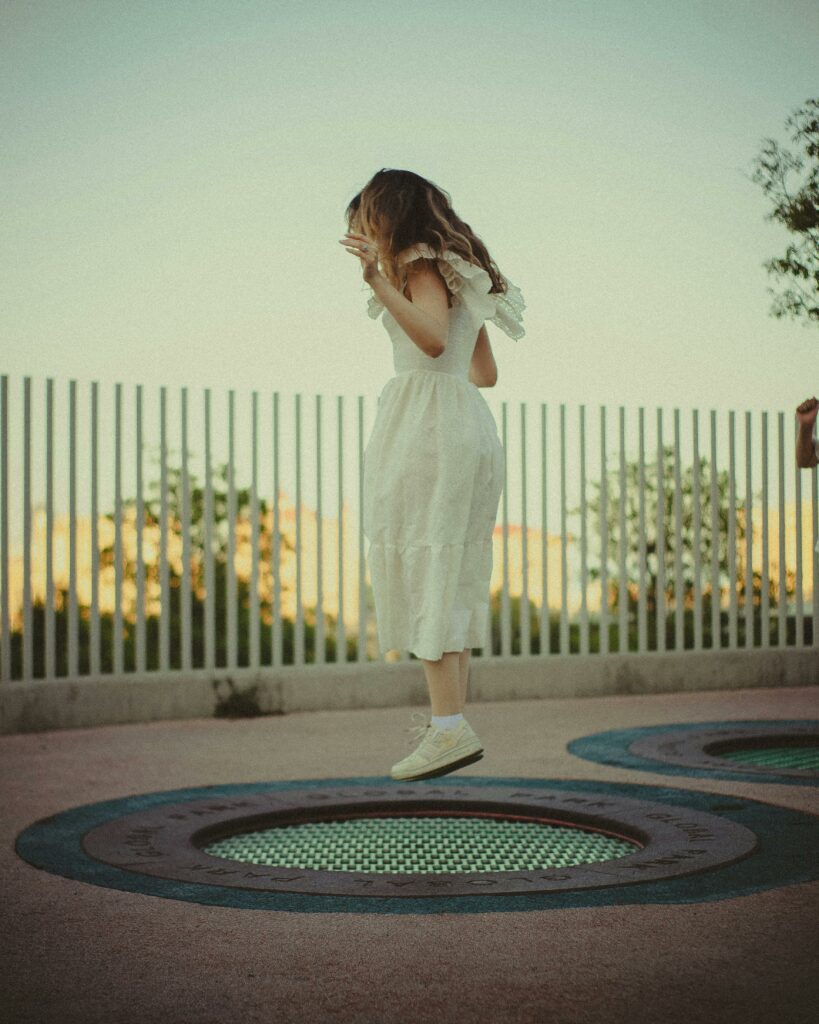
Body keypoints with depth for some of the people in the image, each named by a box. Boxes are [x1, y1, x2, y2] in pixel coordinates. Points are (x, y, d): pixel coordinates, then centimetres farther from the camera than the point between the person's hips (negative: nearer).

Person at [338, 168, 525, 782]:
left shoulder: (423, 266, -4)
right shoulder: (461, 273, 21)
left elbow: (433, 339, -24)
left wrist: (379, 280, -28)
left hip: (430, 426, -10)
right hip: (469, 426, 10)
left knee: (422, 564, -12)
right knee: (456, 570, 10)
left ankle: (450, 727, -18)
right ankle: (450, 717, 13)